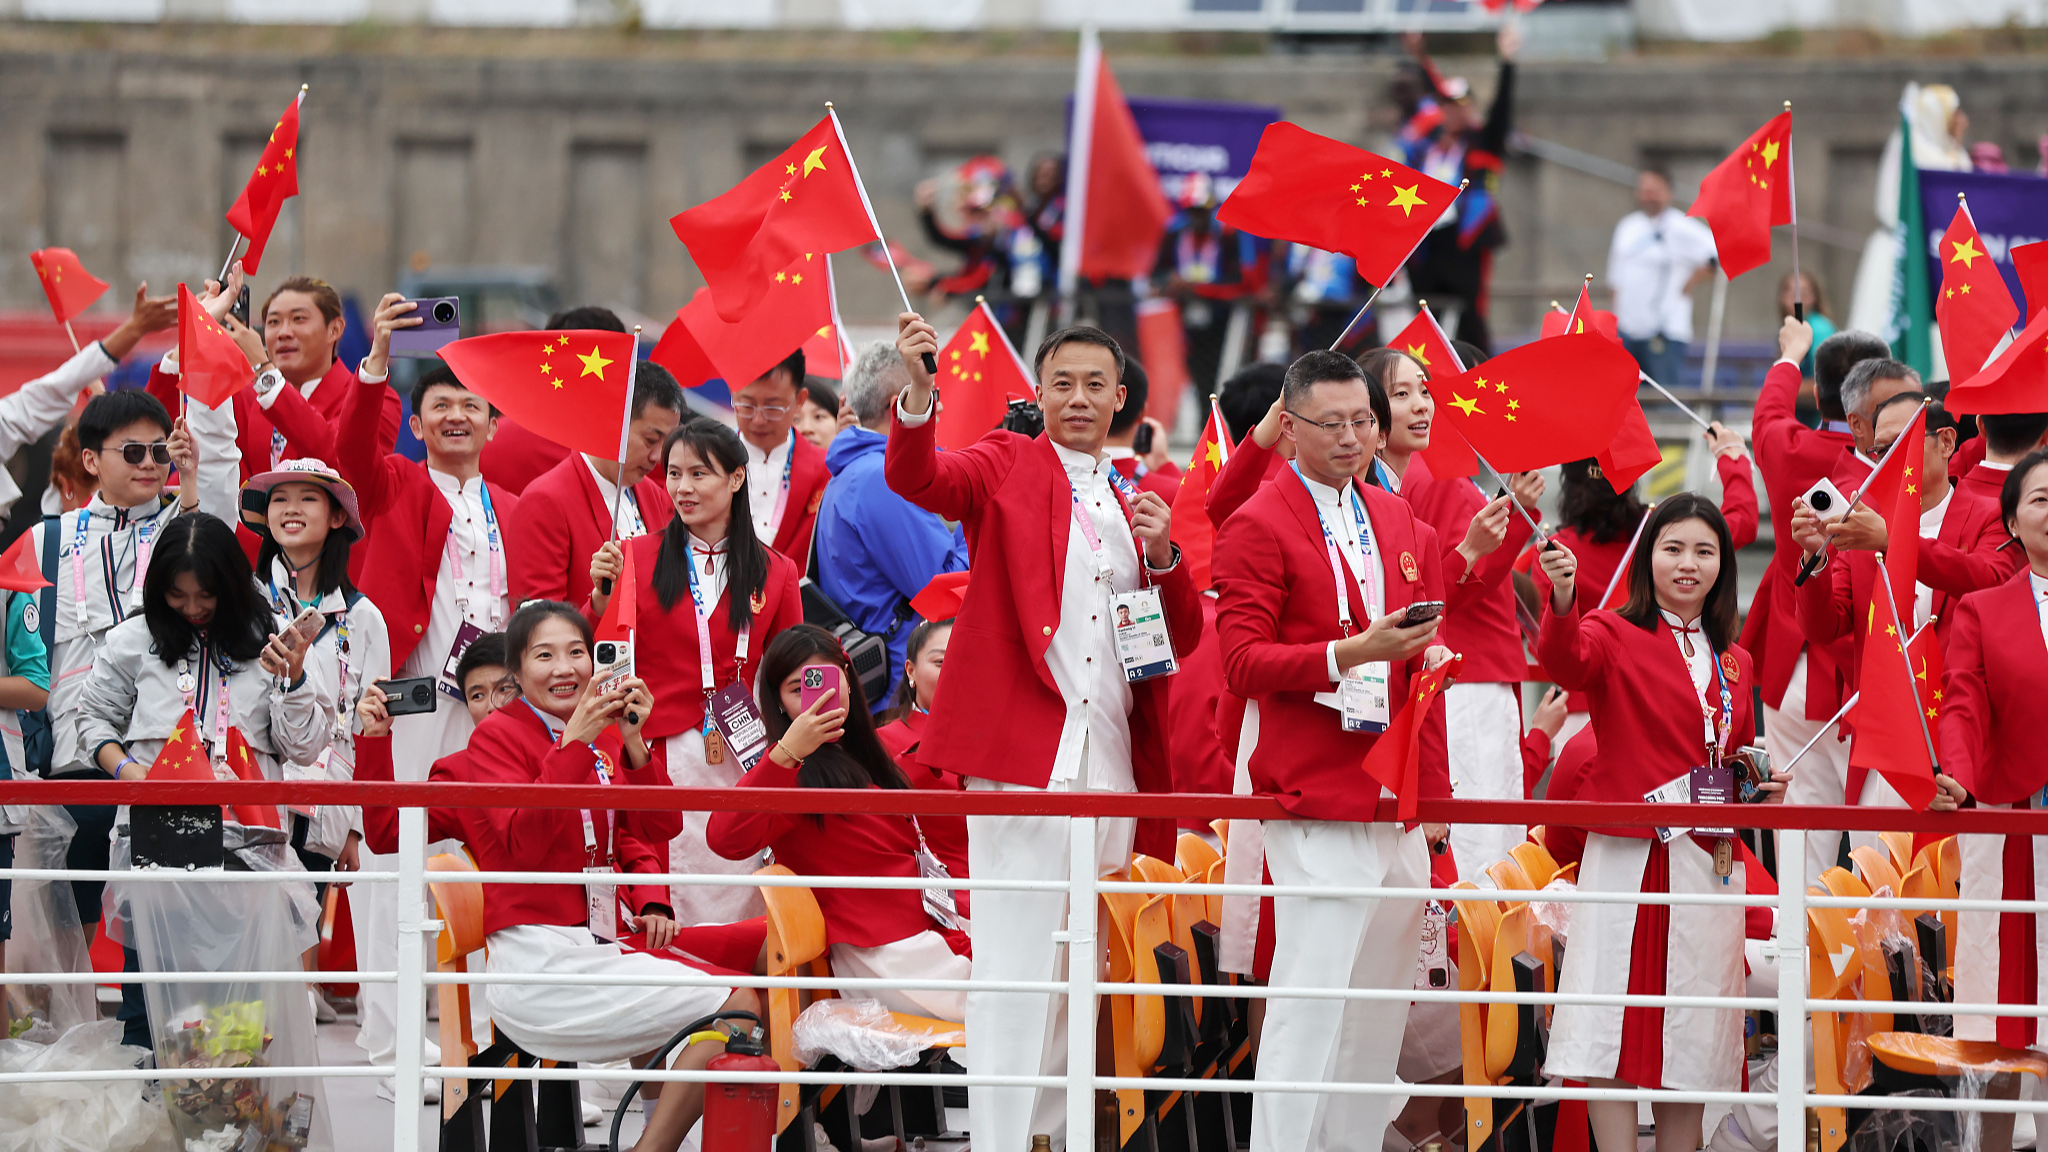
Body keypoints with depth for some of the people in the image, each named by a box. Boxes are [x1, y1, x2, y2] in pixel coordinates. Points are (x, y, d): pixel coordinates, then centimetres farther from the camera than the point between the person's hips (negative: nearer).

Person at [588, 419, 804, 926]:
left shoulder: (775, 573, 9)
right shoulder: (634, 558, 5)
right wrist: (602, 594, -13)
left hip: (742, 759, 1)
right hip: (660, 758, -1)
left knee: (737, 910, -3)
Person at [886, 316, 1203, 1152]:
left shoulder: (1137, 505, 19)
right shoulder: (1007, 469, 5)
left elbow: (1183, 637, 17)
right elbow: (917, 479, -15)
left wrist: (1161, 553, -2)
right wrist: (917, 394, -34)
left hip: (1111, 756, 5)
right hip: (1023, 747, -5)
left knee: (1088, 969, 8)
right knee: (1015, 962, -9)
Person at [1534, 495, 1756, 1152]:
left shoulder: (1733, 663, 16)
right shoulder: (1616, 635, -1)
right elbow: (1567, 660, -24)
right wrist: (1562, 600, -45)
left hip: (1710, 862, 5)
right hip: (1626, 857, -5)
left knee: (1693, 1043, 6)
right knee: (1614, 1025, -8)